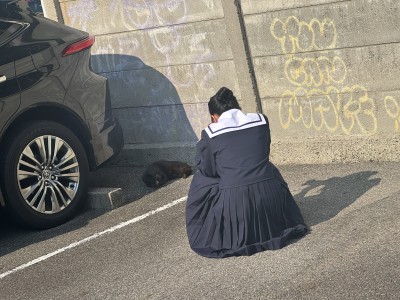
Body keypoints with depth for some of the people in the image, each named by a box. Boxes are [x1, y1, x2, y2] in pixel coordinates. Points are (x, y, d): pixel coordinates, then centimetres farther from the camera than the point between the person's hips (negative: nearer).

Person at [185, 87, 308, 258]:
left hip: (234, 203, -3)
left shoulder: (210, 134, -3)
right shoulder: (261, 120, 5)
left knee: (200, 180, 26)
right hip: (270, 198, 3)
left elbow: (207, 170, 8)